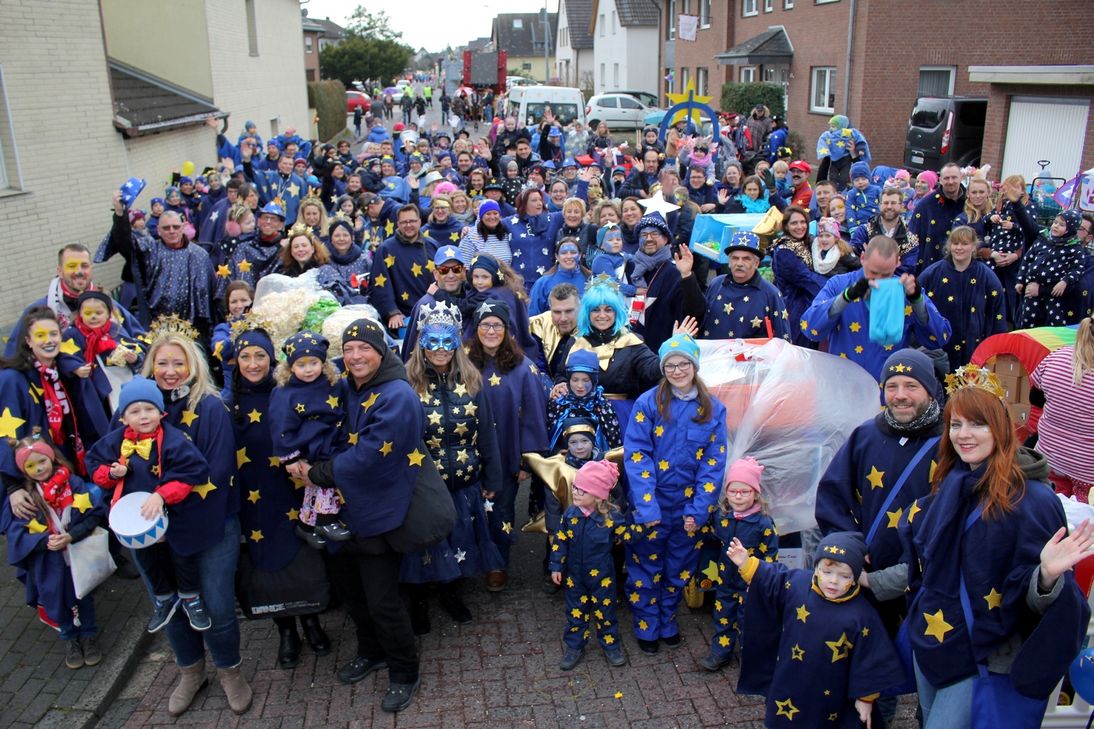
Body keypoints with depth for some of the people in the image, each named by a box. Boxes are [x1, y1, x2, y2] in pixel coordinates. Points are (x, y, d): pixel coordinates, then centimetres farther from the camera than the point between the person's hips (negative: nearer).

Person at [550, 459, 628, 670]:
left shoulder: (612, 516, -19)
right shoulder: (570, 514, -10)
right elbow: (560, 541, -3)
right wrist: (556, 566, -2)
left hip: (602, 576, -2)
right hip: (575, 576, 3)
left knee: (604, 612, 13)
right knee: (575, 612, 14)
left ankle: (611, 645, 33)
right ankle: (574, 647, 32)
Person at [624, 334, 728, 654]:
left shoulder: (713, 409, -2)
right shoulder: (648, 403, -11)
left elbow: (713, 462, -3)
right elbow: (636, 456, -14)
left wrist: (699, 509, -10)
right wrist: (647, 506, -20)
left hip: (688, 505, 3)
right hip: (651, 504, -2)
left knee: (680, 567, 18)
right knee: (647, 566, 11)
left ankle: (668, 620, 40)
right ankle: (647, 625, 32)